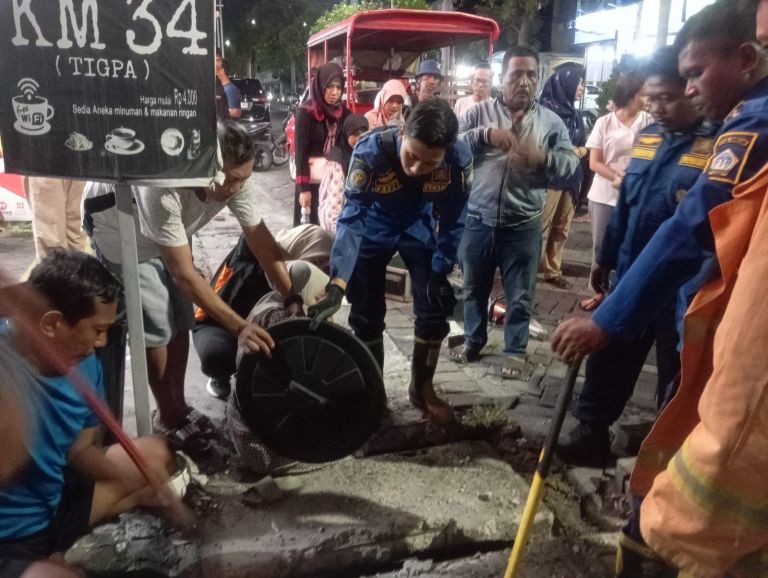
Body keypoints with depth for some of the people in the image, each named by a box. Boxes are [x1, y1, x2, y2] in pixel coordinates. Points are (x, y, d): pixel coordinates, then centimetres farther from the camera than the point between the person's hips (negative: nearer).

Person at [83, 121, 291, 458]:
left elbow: (262, 244, -20)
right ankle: (169, 420, 5)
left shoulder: (235, 181, -26)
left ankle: (177, 407, 21)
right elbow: (185, 275, -42)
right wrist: (238, 326, -45)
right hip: (117, 225, -6)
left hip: (167, 228, 6)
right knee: (156, 322, -11)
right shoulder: (163, 190, -44)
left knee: (181, 318, 5)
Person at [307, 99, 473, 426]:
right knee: (367, 314, -1)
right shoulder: (370, 151, -37)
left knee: (435, 308, -3)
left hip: (419, 228, 2)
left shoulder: (459, 158, -31)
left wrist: (441, 270, -11)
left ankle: (422, 388, 19)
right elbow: (351, 216, -36)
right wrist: (337, 284, -45)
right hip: (373, 228, -1)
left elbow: (452, 220, -16)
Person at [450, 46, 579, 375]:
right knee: (474, 287, 16)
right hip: (477, 219, 1)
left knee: (519, 295, 9)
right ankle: (473, 340, 35)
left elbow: (571, 163, -1)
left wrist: (541, 157, -20)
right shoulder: (479, 112, 3)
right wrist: (485, 134, -19)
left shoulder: (550, 121, 4)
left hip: (523, 224, 0)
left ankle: (515, 350, 26)